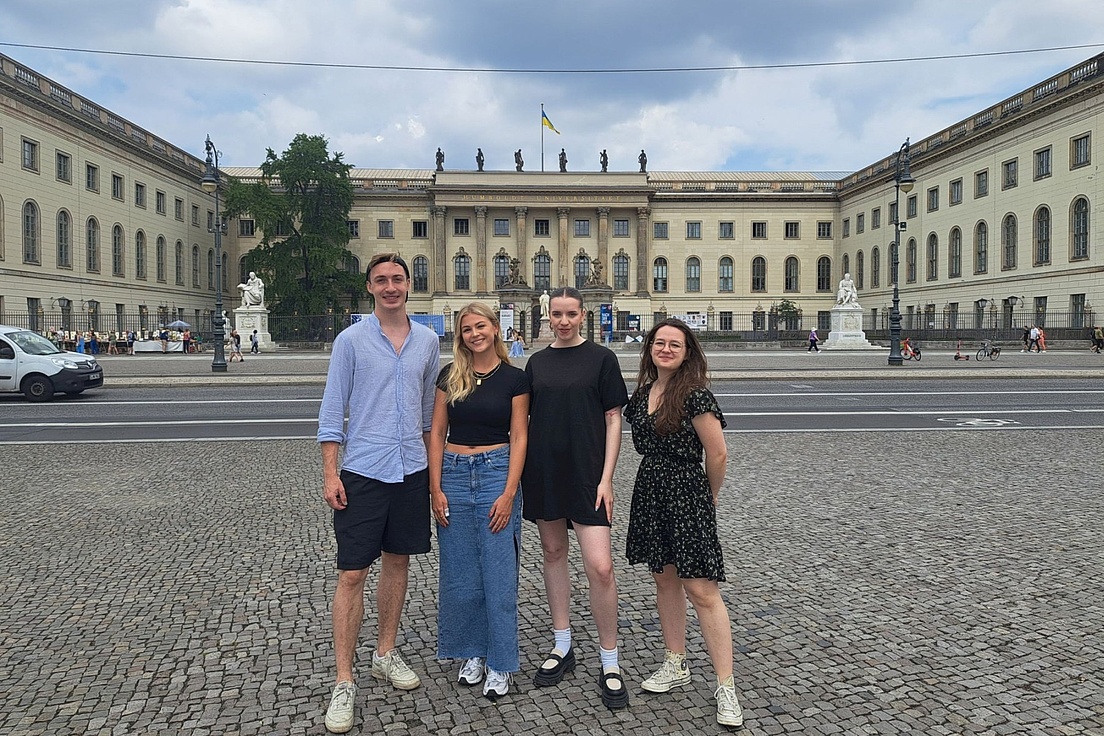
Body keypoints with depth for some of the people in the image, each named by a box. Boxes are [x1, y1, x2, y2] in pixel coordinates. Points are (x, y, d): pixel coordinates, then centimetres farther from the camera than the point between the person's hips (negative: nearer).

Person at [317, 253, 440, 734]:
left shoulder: (427, 341, 7)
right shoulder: (350, 340, -4)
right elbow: (332, 411, -4)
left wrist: (434, 464, 14)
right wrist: (330, 474, -9)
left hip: (411, 470, 4)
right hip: (362, 472, -4)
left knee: (398, 562, 14)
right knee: (352, 574, -2)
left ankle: (385, 654, 31)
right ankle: (343, 683, 7)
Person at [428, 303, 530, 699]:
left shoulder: (514, 378, -1)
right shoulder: (449, 376, 5)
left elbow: (518, 438, -3)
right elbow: (437, 434, 5)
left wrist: (509, 493, -11)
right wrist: (436, 489, -3)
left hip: (496, 472, -2)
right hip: (454, 474, 3)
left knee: (498, 573, 2)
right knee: (459, 573, 9)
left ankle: (499, 663, 16)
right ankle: (471, 652, 27)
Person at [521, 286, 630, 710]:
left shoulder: (601, 358, -1)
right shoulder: (536, 363, 9)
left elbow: (613, 420, -2)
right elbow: (527, 420, 13)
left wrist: (606, 478, -9)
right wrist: (520, 472, 6)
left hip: (586, 475, -4)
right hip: (544, 473, 4)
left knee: (600, 566, -9)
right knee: (553, 552, 13)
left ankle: (610, 664, 8)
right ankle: (562, 647, 29)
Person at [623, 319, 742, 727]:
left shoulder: (695, 395, -14)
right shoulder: (642, 393, 8)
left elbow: (718, 455, -10)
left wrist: (708, 496, 3)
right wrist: (659, 480, 15)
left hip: (688, 496, -7)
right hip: (650, 492, 8)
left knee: (701, 590, -5)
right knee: (664, 579, 16)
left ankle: (726, 687, 5)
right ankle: (676, 666, 31)